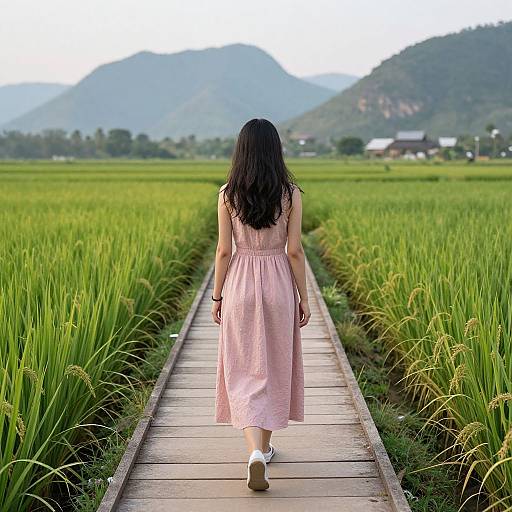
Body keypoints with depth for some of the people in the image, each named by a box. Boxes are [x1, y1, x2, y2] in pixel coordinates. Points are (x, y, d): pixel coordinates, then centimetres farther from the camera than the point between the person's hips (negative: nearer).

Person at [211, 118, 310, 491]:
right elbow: (294, 251, -6)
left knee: (244, 371, 6)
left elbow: (224, 250, -3)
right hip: (279, 285, 0)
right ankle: (265, 446, 28)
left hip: (240, 285, 0)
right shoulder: (291, 193, -6)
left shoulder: (228, 194, -5)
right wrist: (304, 297, 3)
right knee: (274, 366, 16)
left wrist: (217, 296, 7)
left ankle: (255, 452, -11)